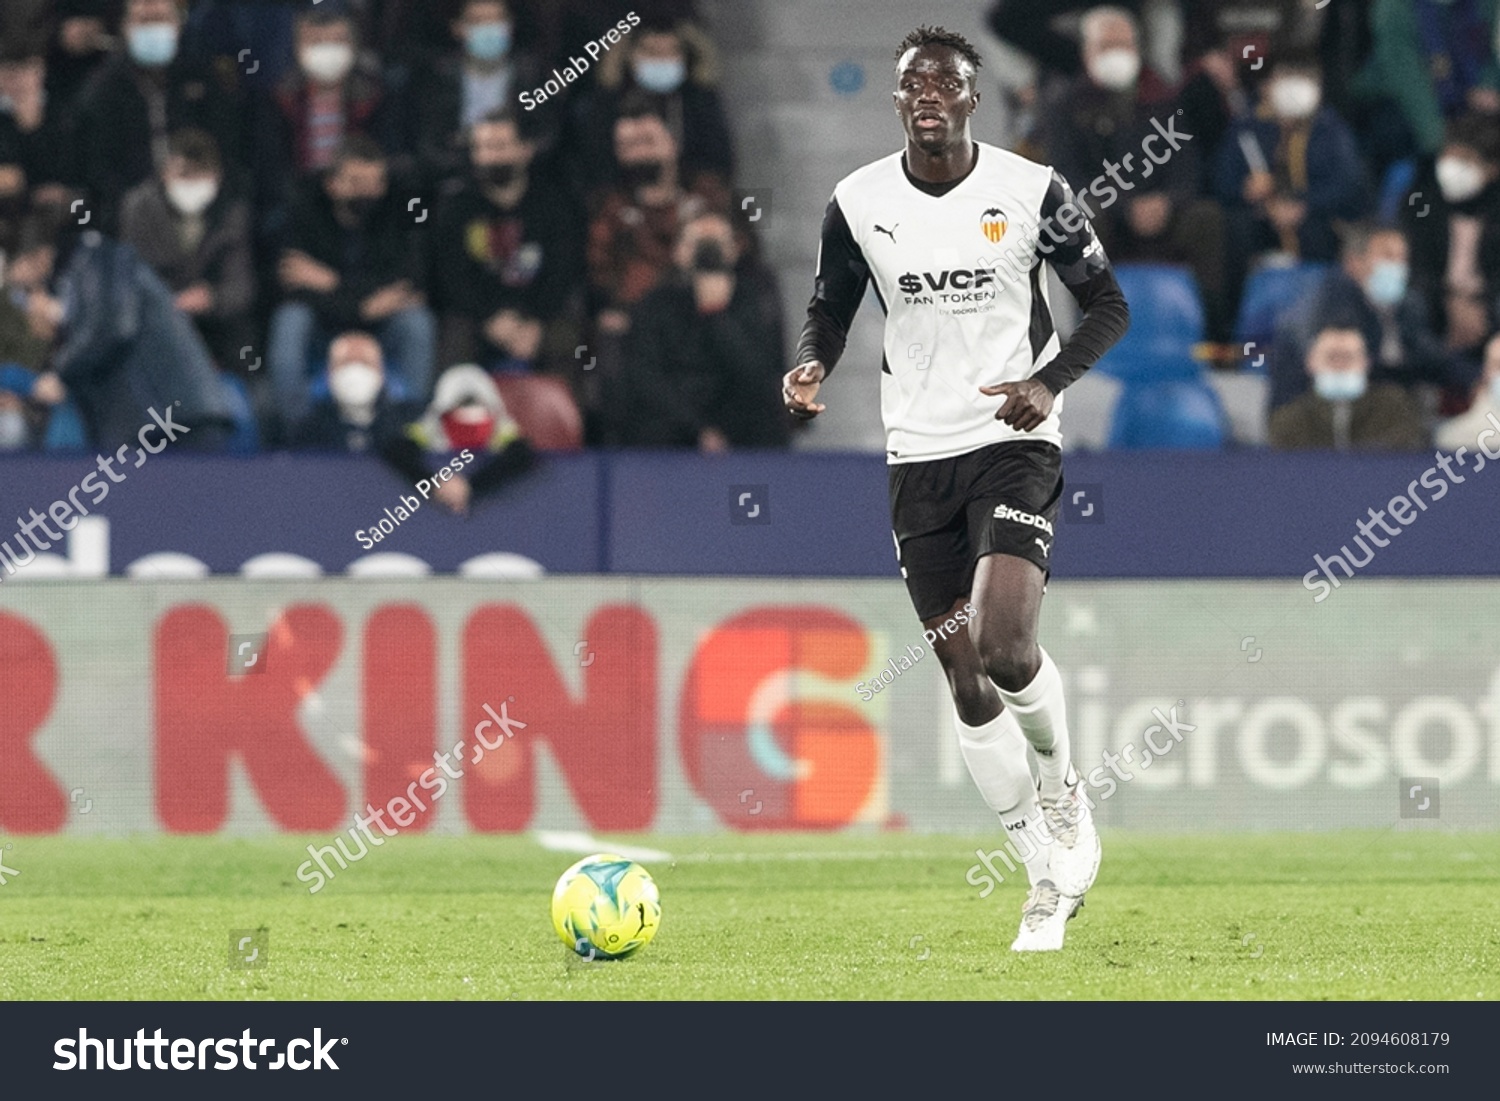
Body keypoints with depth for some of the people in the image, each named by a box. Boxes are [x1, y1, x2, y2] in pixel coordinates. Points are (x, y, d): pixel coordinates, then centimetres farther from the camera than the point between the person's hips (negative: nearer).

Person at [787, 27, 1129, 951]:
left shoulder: (1031, 191, -6)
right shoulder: (858, 204, 0)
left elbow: (1108, 304, 1)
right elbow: (831, 308, 14)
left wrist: (1050, 381, -16)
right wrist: (814, 365, -9)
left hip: (1014, 444, -3)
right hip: (918, 457, 3)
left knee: (1004, 648, -22)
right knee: (967, 682, 4)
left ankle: (1063, 784, 10)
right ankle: (1051, 875, 17)